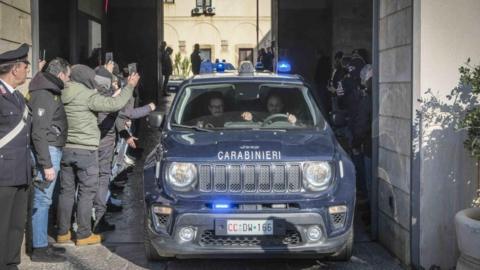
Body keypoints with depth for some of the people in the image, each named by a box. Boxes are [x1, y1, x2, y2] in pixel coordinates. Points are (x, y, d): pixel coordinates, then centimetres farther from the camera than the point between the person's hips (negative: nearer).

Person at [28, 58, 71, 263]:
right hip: (48, 152, -10)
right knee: (42, 200, -5)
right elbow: (38, 133, -20)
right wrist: (47, 164, -22)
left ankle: (42, 244, 22)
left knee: (43, 199, 14)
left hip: (52, 151, 10)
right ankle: (39, 249, 1)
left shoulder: (51, 92, 16)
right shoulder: (44, 95, -14)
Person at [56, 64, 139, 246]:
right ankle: (84, 235, 5)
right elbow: (114, 104, -17)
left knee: (66, 191, 12)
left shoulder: (63, 95, 6)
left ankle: (63, 232, 18)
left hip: (65, 149, 7)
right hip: (85, 151, -6)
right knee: (86, 193, 2)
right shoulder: (88, 96, -13)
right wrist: (130, 86, -4)